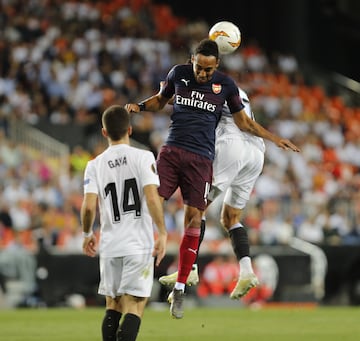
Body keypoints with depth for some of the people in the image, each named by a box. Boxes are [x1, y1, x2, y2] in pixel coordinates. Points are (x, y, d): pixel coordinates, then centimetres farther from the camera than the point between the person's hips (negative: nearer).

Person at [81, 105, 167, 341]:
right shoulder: (143, 157, -2)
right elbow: (152, 198, -14)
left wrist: (87, 235, 13)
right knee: (134, 308, -4)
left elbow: (89, 207, -4)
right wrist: (162, 233, -8)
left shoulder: (95, 165, 5)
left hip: (109, 246, 3)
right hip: (140, 244, -3)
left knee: (113, 308, 15)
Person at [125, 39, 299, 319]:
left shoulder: (226, 85, 2)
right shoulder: (179, 74, 4)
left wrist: (275, 139, 9)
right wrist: (139, 106, 0)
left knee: (193, 220, -3)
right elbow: (160, 100, 20)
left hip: (201, 159, -1)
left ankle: (180, 289, 5)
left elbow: (243, 121, 14)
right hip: (172, 151, 1)